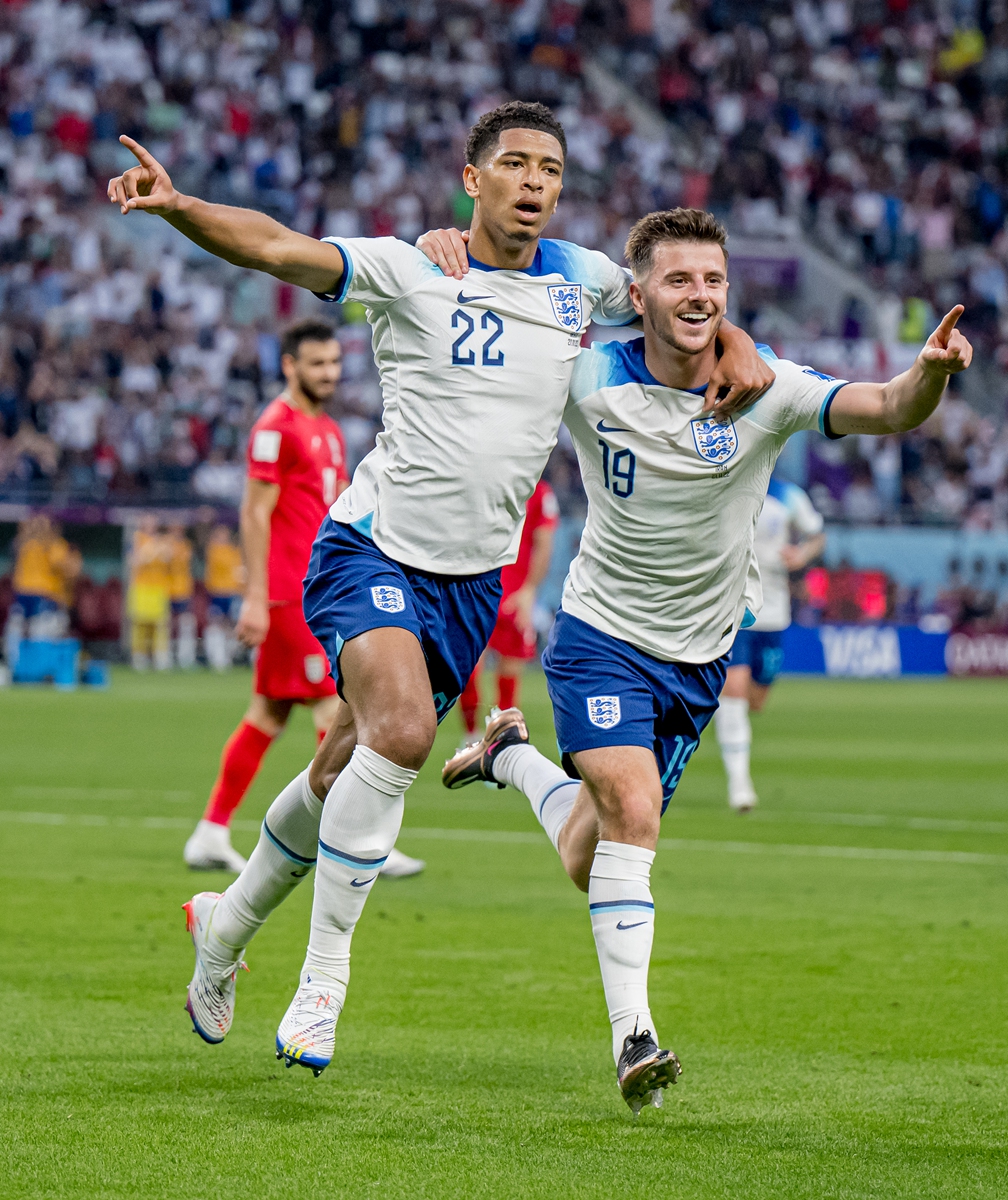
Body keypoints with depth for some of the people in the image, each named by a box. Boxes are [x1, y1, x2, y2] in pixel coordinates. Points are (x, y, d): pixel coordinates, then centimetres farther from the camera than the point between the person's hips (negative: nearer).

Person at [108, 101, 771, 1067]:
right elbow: (275, 247, -20)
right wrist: (176, 207, -37)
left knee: (347, 774, 11)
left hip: (472, 577, 5)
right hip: (374, 549, -5)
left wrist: (734, 344, 1)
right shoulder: (410, 271, -8)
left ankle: (228, 924, 37)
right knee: (401, 730, -28)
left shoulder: (578, 280, 5)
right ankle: (324, 978, -16)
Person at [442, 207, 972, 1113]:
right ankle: (633, 1034, -19)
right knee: (631, 814, -23)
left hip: (700, 655, 2)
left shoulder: (767, 391, -16)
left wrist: (930, 371, -51)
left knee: (590, 863, 12)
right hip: (601, 634, -2)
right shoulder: (590, 381, -15)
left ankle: (514, 757, 43)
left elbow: (888, 411, -28)